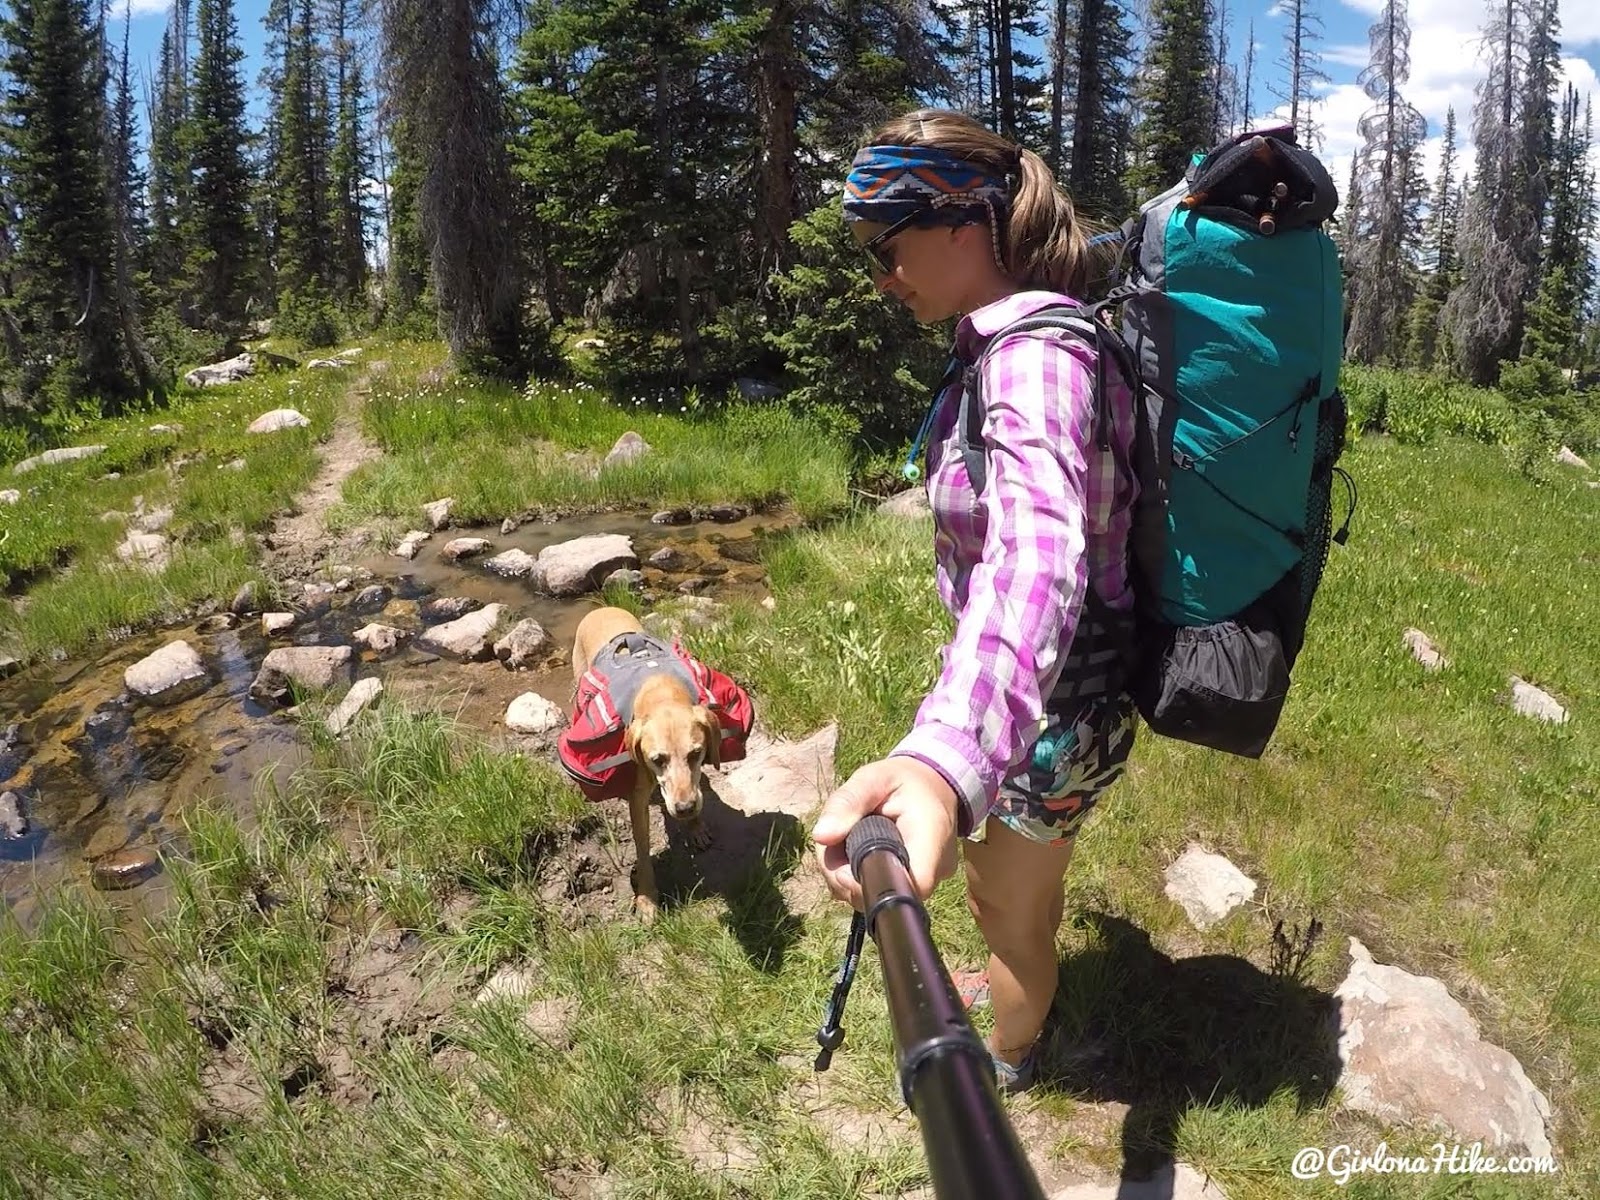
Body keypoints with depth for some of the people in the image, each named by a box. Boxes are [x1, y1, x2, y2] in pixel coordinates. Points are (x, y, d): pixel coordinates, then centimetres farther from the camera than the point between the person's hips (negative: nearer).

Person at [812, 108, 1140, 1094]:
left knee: (1007, 908, 19)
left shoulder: (1036, 361, -29)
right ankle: (1027, 981, 63)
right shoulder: (1017, 344, 3)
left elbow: (1037, 556, -50)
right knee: (1030, 879, 34)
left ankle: (1009, 1057, 50)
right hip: (1061, 693, 9)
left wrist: (943, 762, -66)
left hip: (1048, 714, -9)